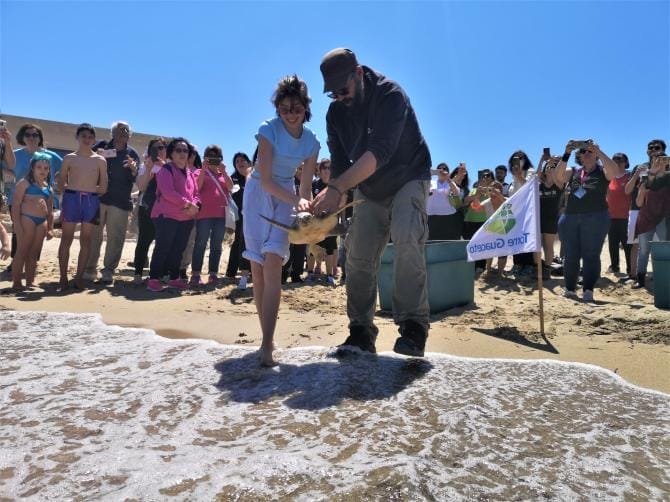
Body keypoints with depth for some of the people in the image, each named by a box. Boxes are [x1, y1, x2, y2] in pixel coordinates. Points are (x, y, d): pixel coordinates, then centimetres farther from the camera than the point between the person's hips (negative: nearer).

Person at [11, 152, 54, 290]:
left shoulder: (48, 188, 17)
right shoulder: (25, 183, 0)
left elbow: (50, 210, 19)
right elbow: (16, 204, -6)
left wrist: (50, 228, 14)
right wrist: (17, 224, -14)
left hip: (42, 221, 6)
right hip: (26, 219, -5)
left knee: (34, 253, 9)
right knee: (22, 251, -2)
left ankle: (30, 281, 16)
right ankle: (16, 282, 3)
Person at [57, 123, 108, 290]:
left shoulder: (100, 160, 7)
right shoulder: (69, 158, 7)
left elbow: (103, 187, 8)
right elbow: (61, 182, 8)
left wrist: (90, 190, 2)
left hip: (91, 201, 1)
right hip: (71, 199, -1)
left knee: (85, 240, 3)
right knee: (66, 239, 1)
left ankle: (79, 276, 10)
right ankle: (63, 277, 7)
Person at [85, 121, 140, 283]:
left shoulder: (132, 154, 6)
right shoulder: (101, 146, 7)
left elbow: (135, 180, 1)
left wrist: (133, 169, -21)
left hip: (120, 202, 0)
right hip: (97, 198, 1)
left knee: (115, 237, 0)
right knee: (93, 235, 3)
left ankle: (108, 271, 10)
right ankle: (90, 269, 14)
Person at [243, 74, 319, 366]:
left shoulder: (311, 141, -3)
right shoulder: (269, 130, -15)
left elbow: (306, 187, -1)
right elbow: (265, 180, -21)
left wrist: (307, 208, -21)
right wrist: (297, 200, -33)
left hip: (286, 197, 2)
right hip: (259, 193, -1)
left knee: (273, 263, -17)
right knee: (258, 267, -5)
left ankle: (267, 345, -20)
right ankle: (266, 338, 7)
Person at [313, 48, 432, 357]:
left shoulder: (390, 94, -23)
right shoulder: (336, 112, -4)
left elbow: (379, 152, -36)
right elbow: (339, 161, -7)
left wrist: (336, 188, -44)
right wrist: (335, 200, -26)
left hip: (408, 178, -5)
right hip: (369, 189, 6)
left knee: (406, 239, -29)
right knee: (359, 254, -4)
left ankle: (414, 326, -23)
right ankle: (361, 332, 4)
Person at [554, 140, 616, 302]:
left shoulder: (602, 171, 5)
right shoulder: (573, 172, 12)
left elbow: (614, 171, -16)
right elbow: (558, 176, -6)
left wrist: (597, 150, -19)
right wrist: (566, 154, -15)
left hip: (595, 218, -3)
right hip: (570, 218, 3)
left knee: (591, 255, -4)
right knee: (571, 255, 7)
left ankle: (588, 291, -1)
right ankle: (570, 289, 16)